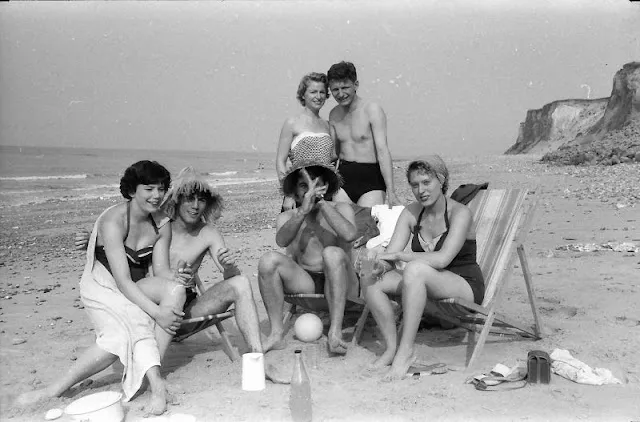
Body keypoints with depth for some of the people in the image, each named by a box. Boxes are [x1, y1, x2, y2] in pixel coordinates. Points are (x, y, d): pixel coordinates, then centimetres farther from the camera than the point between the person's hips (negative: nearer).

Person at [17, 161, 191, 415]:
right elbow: (122, 280, -26)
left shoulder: (162, 224, -1)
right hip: (103, 288, -5)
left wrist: (176, 277, -29)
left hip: (135, 290, 6)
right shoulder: (113, 221, -20)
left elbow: (161, 270, -5)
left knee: (175, 288, -27)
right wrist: (156, 312, -34)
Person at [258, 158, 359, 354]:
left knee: (333, 253, -32)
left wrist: (321, 202, -16)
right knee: (269, 259, -21)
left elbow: (349, 234, -18)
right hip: (305, 285, 2)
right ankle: (276, 332, -14)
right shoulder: (288, 217, 9)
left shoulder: (341, 209, 6)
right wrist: (303, 210, -29)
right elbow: (282, 240, -16)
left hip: (339, 286, -2)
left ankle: (335, 331, -32)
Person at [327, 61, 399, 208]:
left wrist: (391, 192, -21)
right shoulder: (334, 114, 10)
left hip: (371, 179, -4)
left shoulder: (373, 110, -7)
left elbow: (383, 151, -14)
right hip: (343, 178, 5)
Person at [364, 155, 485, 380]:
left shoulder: (460, 213, -15)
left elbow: (443, 259, -28)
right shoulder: (411, 213, 2)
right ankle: (391, 348, -13)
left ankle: (406, 351, -31)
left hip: (465, 287, -6)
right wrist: (380, 264, -26)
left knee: (415, 269, -36)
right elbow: (389, 255, -3)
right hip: (427, 285, 6)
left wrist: (399, 255, -27)